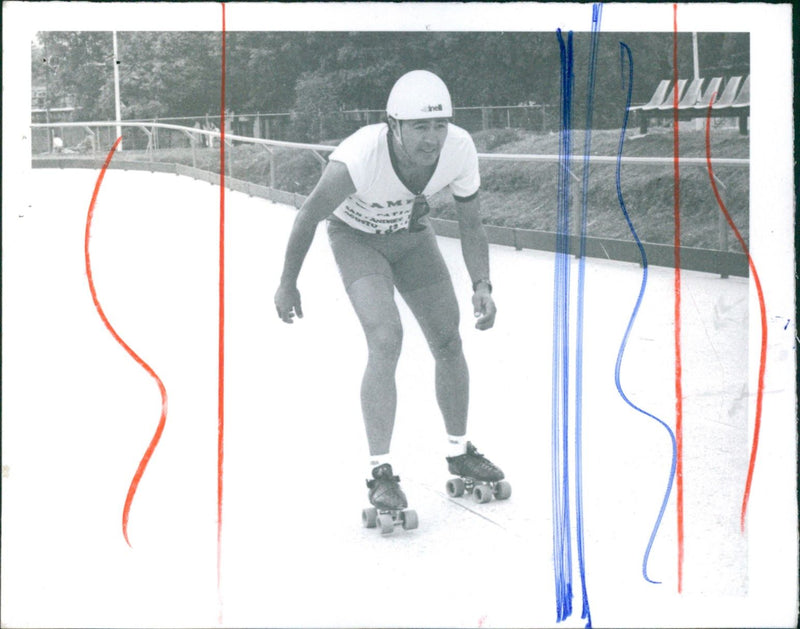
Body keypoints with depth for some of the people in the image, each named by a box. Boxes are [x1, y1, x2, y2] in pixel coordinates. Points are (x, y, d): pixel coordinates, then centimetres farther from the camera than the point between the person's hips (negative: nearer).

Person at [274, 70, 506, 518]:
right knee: (387, 339, -22)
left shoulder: (459, 149, -28)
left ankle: (459, 452, 25)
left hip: (412, 232, 5)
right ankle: (380, 472, -16)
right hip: (356, 236, -4)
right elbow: (309, 216, -20)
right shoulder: (356, 160, -39)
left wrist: (482, 286, -23)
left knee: (449, 342, 5)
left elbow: (472, 225, -10)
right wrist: (288, 283, -8)